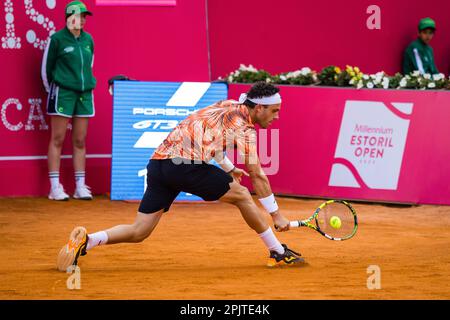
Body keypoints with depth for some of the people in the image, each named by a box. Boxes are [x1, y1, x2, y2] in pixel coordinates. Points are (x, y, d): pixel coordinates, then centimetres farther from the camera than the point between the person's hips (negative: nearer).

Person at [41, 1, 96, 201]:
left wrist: (86, 85, 16)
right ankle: (55, 188, -1)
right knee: (58, 140, -2)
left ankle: (80, 187, 9)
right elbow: (46, 67, 2)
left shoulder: (88, 39, 10)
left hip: (84, 94, 5)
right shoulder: (57, 39, -5)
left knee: (80, 141, 6)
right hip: (62, 93, -5)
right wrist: (51, 90, 6)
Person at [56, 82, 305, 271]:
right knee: (241, 195, 9)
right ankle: (278, 253, 16)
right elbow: (257, 175, 1)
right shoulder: (244, 127, 1)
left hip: (157, 163, 7)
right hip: (186, 164, -7)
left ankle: (86, 241, -12)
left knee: (138, 232, 7)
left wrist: (229, 168, 47)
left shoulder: (227, 106, 25)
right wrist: (276, 215, 6)